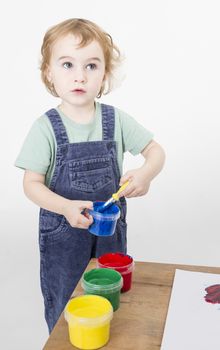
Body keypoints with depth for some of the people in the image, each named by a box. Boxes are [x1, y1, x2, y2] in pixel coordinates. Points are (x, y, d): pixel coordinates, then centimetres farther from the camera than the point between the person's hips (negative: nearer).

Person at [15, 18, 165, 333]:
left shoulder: (116, 120, -6)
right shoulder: (45, 128, -12)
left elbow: (155, 150, 1)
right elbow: (32, 184, -12)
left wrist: (146, 173, -21)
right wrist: (66, 207, -29)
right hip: (62, 233, -2)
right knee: (63, 316, 14)